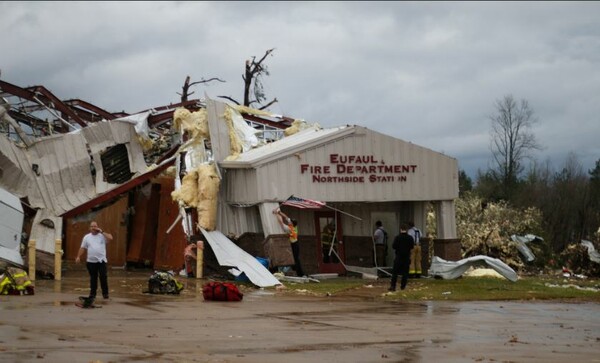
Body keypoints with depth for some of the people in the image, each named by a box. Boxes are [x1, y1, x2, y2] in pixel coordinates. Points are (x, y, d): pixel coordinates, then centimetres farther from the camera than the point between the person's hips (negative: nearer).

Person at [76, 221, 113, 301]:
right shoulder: (86, 237, 9)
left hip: (101, 260, -2)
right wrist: (78, 257, 0)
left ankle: (105, 293, 2)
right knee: (93, 278, 9)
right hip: (91, 261, 2)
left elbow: (110, 238, -14)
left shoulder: (102, 236, 3)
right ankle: (92, 294, 16)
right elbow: (83, 248, 9)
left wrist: (102, 232, -12)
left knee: (103, 276, -9)